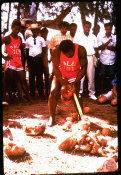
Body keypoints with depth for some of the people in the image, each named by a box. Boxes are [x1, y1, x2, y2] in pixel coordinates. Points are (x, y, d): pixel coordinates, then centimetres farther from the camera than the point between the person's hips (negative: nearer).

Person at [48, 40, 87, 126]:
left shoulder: (81, 50, -25)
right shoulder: (56, 51, -26)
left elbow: (84, 68, -16)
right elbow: (55, 68, -19)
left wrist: (76, 81, -24)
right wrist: (62, 81, -26)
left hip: (74, 76, 0)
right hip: (60, 74, 1)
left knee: (75, 96, -14)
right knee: (53, 91, -17)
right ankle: (52, 118, -8)